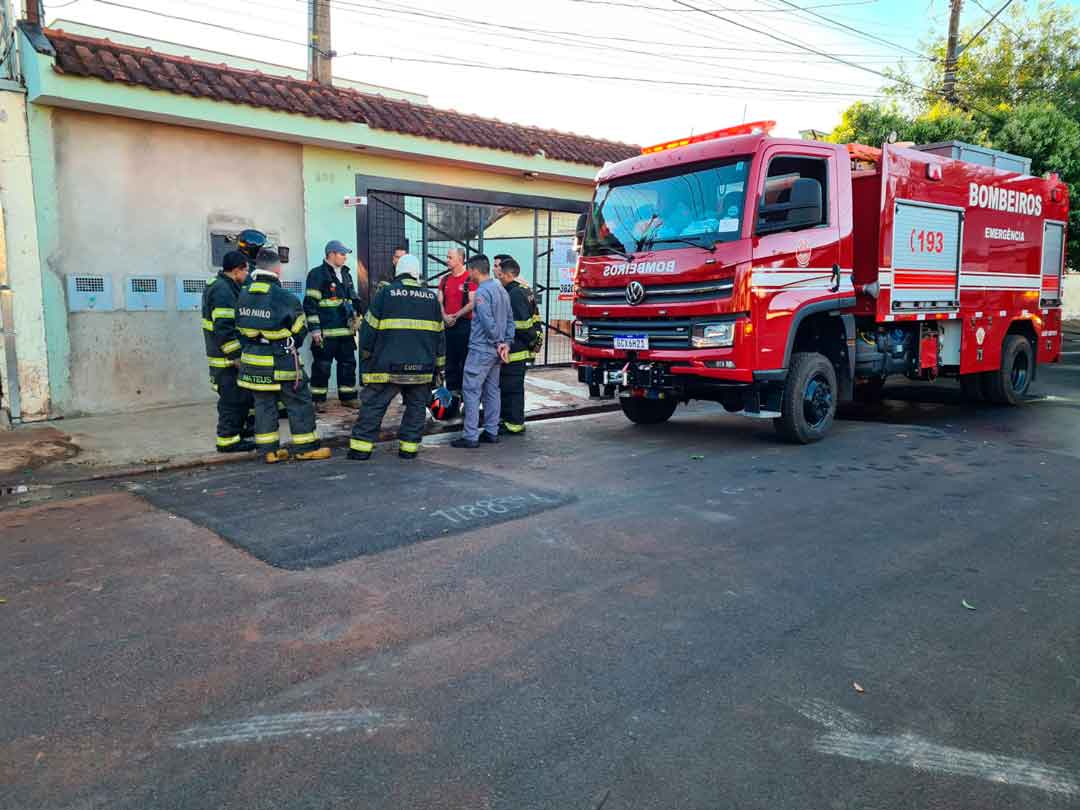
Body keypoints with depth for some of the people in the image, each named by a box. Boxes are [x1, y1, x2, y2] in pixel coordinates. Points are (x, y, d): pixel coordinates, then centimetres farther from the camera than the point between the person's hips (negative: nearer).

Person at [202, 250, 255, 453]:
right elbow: (224, 328, -25)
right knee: (232, 398, -3)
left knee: (241, 395, 20)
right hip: (226, 358, -10)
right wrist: (236, 357, -22)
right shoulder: (223, 291, -19)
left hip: (225, 355, 10)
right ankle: (228, 440, 4)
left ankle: (238, 428, 33)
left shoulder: (218, 286, 15)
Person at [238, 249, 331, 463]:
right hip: (282, 363, -6)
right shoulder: (286, 298, -16)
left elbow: (241, 329, 10)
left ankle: (269, 450, 16)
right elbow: (300, 330, -5)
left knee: (263, 405, 12)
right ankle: (306, 447, 12)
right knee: (299, 403, 6)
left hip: (253, 361, 6)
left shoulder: (243, 297, 2)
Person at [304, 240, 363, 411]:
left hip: (346, 331, 7)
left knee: (348, 364, 11)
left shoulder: (346, 275, 16)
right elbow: (310, 303, -11)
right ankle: (318, 399, 8)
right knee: (322, 366, -2)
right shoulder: (317, 274, -7)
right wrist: (314, 328, -15)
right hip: (326, 332, -7)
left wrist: (355, 319, 23)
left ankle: (348, 396, 22)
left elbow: (354, 299, 27)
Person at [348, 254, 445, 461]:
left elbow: (369, 327, 0)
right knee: (416, 406, 14)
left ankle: (361, 447, 5)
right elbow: (440, 334, 14)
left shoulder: (385, 293, 0)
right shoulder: (431, 297, 11)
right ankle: (409, 447, 12)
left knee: (373, 405, 5)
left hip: (387, 365, -2)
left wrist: (366, 354, 14)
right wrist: (438, 364, 20)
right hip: (422, 366, 3)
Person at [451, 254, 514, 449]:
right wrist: (506, 343, 7)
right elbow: (510, 319, 12)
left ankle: (471, 436, -4)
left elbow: (488, 322, -21)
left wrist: (498, 342, -8)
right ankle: (492, 432, 19)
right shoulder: (501, 289, 13)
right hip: (496, 351, 9)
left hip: (481, 349, -9)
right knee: (492, 391, 14)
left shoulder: (481, 292, -15)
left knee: (471, 391, -4)